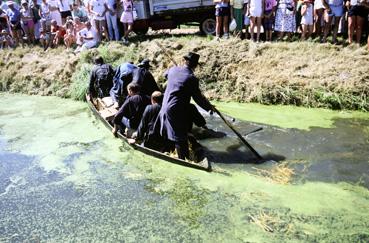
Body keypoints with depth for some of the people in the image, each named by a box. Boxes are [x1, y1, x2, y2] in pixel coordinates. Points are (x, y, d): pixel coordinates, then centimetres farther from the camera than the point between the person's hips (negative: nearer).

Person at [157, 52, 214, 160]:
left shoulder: (173, 69, 1)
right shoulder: (192, 79, -17)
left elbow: (166, 74, 27)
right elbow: (198, 98, -10)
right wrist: (209, 107, 4)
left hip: (165, 106, 7)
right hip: (178, 111, -7)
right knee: (180, 136, 3)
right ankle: (183, 158, 11)